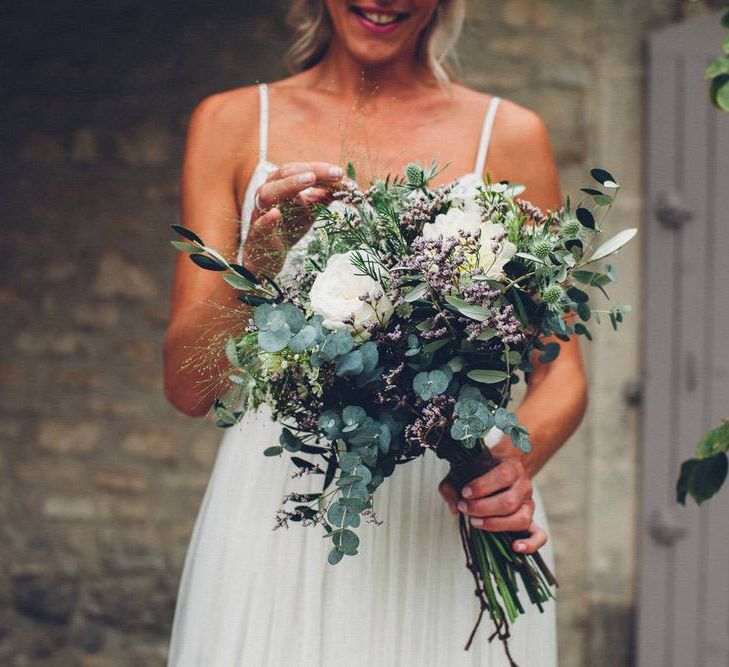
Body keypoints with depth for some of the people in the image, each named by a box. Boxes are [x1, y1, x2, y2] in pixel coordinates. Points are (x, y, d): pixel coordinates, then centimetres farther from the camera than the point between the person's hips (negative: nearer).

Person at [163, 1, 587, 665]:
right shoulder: (231, 123, 3)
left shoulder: (510, 135, 4)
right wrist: (256, 265, -19)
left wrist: (517, 456, -17)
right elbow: (188, 386, -1)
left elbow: (560, 371, 4)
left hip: (453, 517, 0)